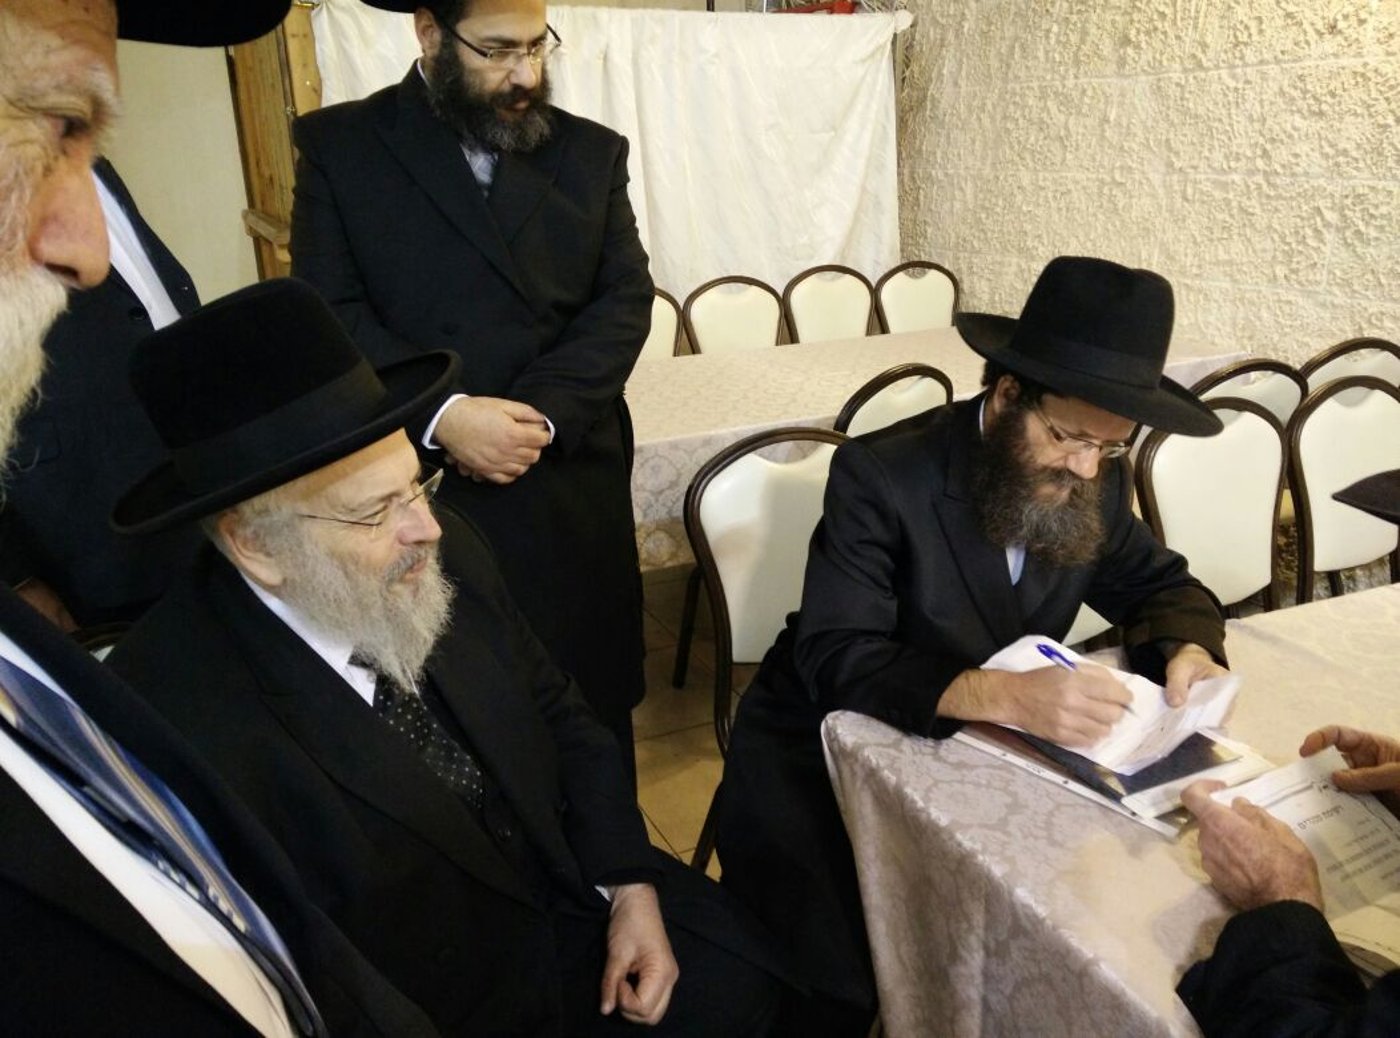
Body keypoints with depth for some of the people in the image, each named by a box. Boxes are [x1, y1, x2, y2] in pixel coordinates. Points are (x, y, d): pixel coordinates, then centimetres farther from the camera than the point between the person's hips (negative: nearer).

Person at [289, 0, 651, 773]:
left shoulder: (591, 152, 10)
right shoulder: (338, 146, 2)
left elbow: (624, 303, 2)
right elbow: (330, 315, -5)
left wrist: (542, 412, -14)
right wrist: (442, 414, -20)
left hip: (572, 492, 3)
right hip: (416, 492, -2)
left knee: (591, 719, 13)